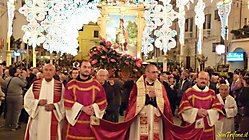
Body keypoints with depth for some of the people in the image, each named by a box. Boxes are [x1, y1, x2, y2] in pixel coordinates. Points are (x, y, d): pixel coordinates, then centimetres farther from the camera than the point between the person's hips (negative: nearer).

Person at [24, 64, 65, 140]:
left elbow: (64, 102, 0)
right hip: (36, 119, 1)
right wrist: (38, 102, -12)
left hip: (53, 120, -1)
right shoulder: (35, 84, 7)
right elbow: (27, 99, 4)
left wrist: (54, 106, -15)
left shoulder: (60, 85, 2)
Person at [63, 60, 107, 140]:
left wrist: (93, 108, -13)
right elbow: (67, 103, -4)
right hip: (74, 122, 0)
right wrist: (82, 108, -12)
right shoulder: (71, 85, 2)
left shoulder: (96, 85, 4)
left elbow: (103, 102, 4)